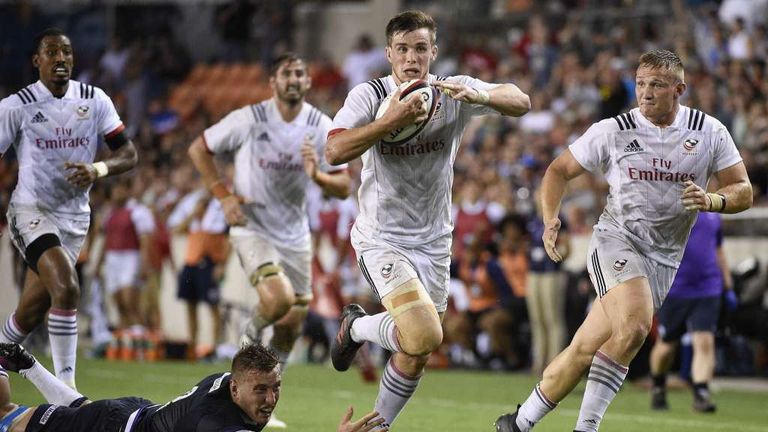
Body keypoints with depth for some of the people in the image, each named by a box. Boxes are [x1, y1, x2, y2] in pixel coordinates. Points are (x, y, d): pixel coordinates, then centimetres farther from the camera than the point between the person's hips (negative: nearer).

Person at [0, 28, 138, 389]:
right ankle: (66, 386, -23)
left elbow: (128, 154, 3)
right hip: (32, 211, -5)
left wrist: (99, 169, -18)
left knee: (32, 311, 9)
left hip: (74, 217, 5)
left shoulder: (95, 101, 2)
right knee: (66, 287, -26)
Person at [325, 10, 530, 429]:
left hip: (433, 241, 5)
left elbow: (520, 102, -12)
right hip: (381, 237, -5)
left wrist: (478, 96, -31)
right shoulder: (370, 95, -11)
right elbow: (335, 151, -24)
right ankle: (356, 325, 8)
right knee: (425, 335, -22)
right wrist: (391, 120, -32)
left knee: (416, 356, 10)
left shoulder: (453, 92, -2)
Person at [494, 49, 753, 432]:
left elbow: (743, 191, 3)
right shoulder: (613, 131, -4)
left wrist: (712, 201, -18)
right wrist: (550, 219, -11)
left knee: (586, 348, 0)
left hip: (663, 259, 3)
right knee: (634, 326, -29)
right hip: (616, 239, -3)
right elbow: (559, 171, 6)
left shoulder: (709, 133, 0)